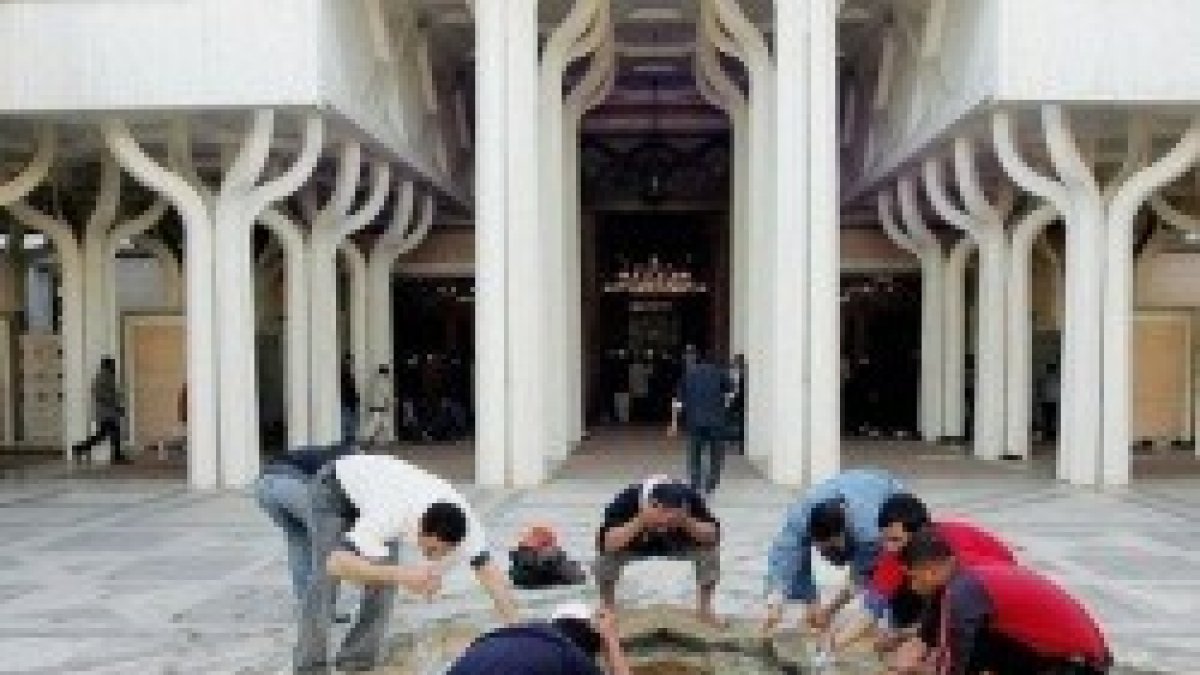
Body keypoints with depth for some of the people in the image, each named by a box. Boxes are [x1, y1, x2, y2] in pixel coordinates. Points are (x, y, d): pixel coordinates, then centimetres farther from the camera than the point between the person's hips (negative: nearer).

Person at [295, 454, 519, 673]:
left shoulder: (462, 517, -31)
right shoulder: (392, 515, -46)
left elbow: (488, 569, -25)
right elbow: (336, 563, -56)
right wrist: (401, 574, -69)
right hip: (334, 487, -5)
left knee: (382, 576, -8)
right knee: (327, 575, -17)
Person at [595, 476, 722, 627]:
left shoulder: (690, 497, -29)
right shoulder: (627, 499, -35)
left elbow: (712, 535, -29)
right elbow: (607, 543, -43)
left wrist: (687, 522, -44)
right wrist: (641, 521, -52)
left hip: (676, 543, 2)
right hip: (633, 545, -2)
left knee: (709, 546, -23)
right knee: (606, 550, -32)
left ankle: (704, 607, -1)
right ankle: (608, 608, -6)